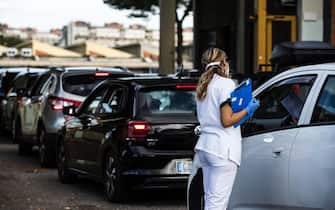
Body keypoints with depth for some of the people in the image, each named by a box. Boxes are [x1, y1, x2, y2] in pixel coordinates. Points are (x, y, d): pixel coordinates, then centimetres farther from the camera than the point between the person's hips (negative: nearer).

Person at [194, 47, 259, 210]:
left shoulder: (203, 86, 17)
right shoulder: (226, 83, -9)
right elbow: (226, 121, -14)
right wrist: (247, 110, -2)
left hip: (205, 145, 9)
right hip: (223, 148, -9)